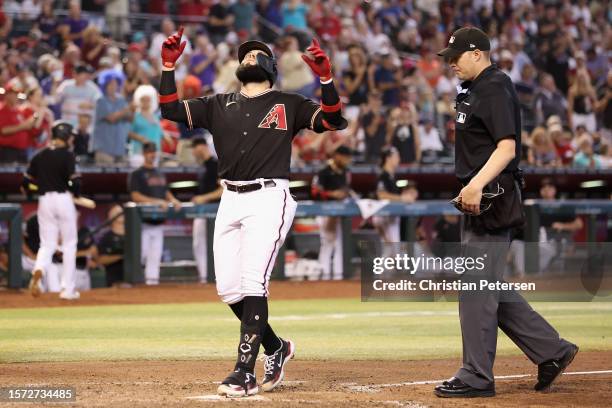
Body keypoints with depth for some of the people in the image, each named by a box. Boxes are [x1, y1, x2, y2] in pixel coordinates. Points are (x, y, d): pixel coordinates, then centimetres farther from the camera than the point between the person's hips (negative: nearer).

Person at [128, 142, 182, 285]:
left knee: (155, 254, 4)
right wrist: (157, 202, -21)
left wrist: (173, 201, -1)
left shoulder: (160, 174, 18)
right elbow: (135, 196, -13)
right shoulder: (137, 174, -4)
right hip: (143, 220, -6)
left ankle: (152, 279, 5)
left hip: (158, 220, 7)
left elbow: (166, 192, 22)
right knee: (142, 251, -11)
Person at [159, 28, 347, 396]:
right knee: (228, 289, 3)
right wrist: (169, 66, 3)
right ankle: (276, 347, 24)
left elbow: (332, 120, -3)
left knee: (252, 283, -16)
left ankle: (245, 372, -16)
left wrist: (326, 77, -14)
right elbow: (171, 109, 11)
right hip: (230, 200, 5)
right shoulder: (219, 105, 18)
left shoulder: (288, 104, 8)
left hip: (268, 199, -5)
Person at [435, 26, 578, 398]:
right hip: (479, 201, 11)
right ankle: (551, 351, 18)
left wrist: (477, 184, -35)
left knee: (477, 287, -7)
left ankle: (477, 377, -2)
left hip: (492, 199, -11)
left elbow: (507, 147, -25)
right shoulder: (475, 89, 18)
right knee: (489, 286, 13)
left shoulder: (495, 90, -14)